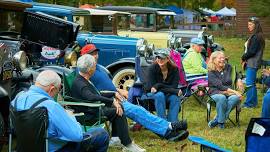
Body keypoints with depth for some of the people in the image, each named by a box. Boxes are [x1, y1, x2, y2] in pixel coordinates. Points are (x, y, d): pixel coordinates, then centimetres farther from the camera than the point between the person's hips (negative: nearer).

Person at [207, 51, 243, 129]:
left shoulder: (228, 67, 12)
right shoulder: (211, 73, -3)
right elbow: (220, 86, -14)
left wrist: (239, 80, 10)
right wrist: (234, 91, -23)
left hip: (229, 93, 4)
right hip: (216, 94, -4)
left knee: (236, 98, -32)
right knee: (222, 98, -40)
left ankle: (216, 120, -27)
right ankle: (221, 122, -23)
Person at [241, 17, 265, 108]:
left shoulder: (256, 37, -16)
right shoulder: (253, 36, 14)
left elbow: (252, 51, -20)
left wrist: (243, 58, -6)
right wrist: (245, 59, 3)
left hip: (253, 64, -10)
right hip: (250, 63, 10)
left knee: (249, 83, -6)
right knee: (252, 83, 15)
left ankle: (249, 103, -1)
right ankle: (253, 102, 22)